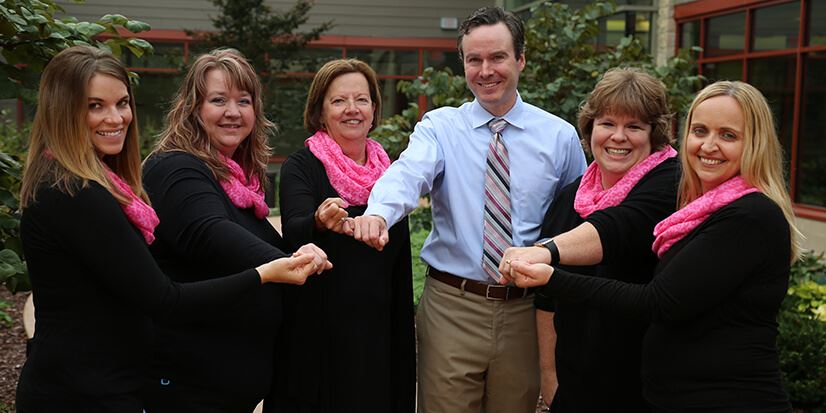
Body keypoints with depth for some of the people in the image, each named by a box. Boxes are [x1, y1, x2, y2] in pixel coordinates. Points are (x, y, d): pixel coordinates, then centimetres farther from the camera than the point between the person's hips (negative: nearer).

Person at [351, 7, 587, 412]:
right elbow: (408, 174, -23)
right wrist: (377, 212, -44)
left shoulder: (560, 136, 2)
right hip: (452, 306, -1)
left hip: (525, 310, 1)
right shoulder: (438, 127, -2)